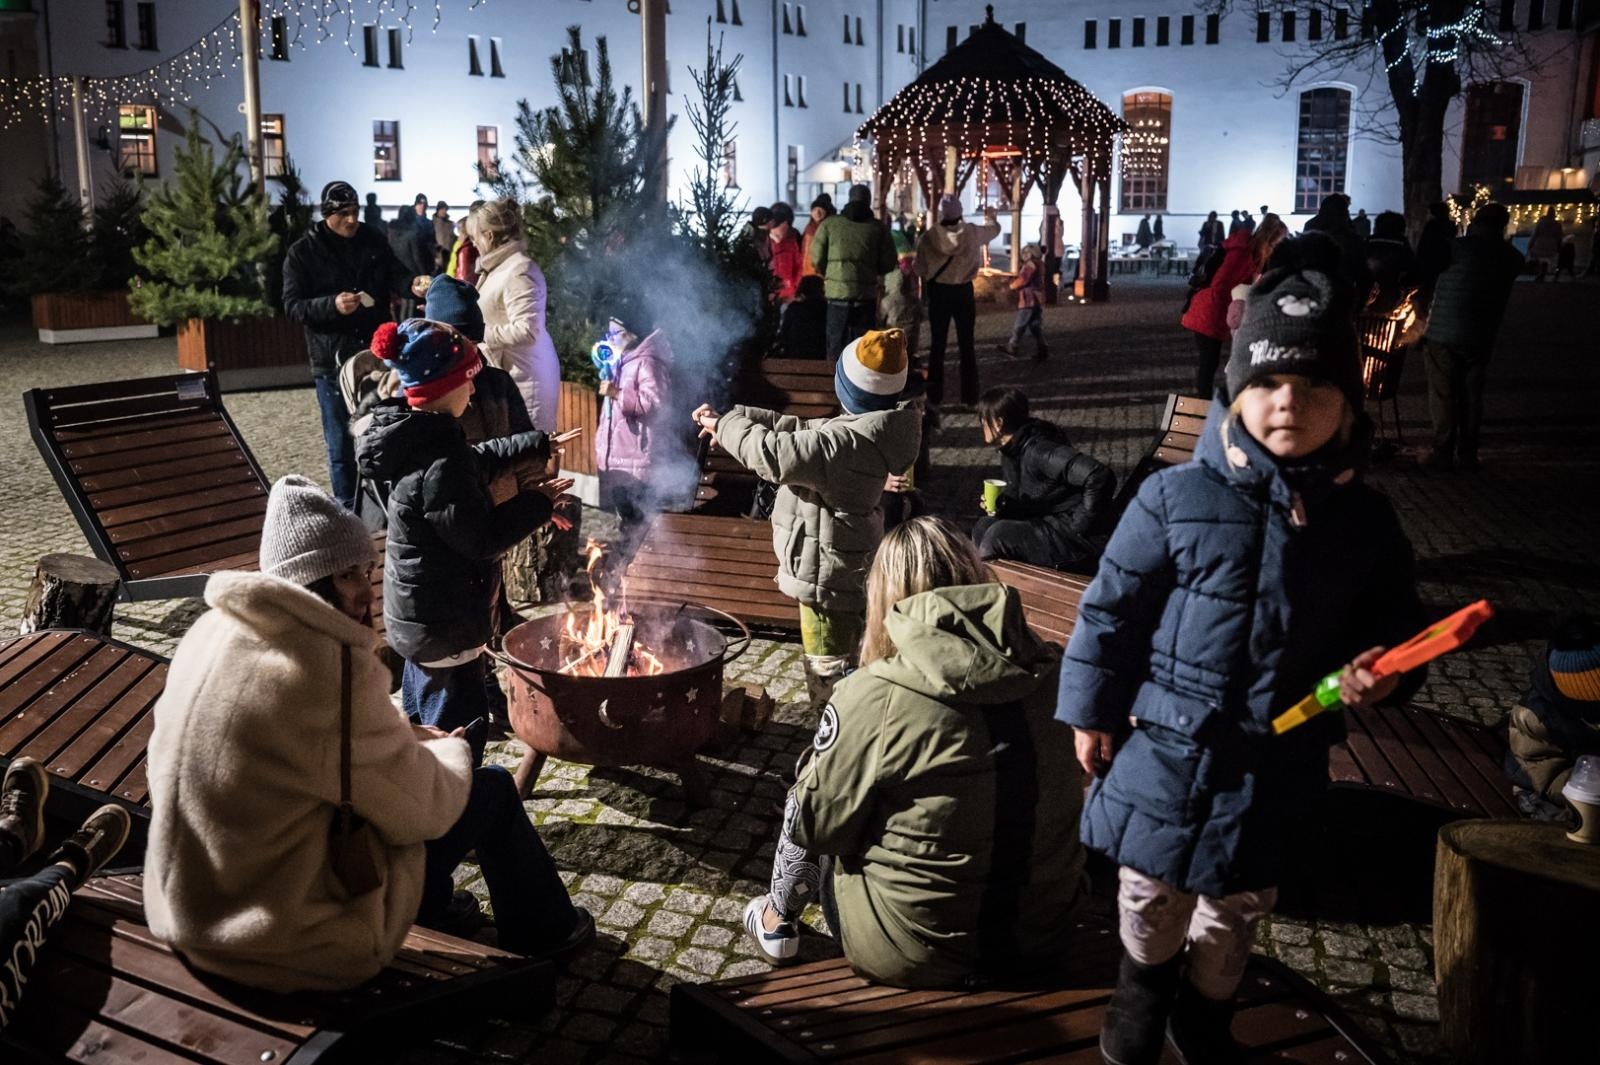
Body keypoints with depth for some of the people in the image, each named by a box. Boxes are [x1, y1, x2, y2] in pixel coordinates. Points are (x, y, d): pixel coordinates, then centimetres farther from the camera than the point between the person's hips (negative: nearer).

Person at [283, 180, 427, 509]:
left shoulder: (373, 240, 4)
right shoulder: (302, 254, -5)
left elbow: (395, 273, -3)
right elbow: (292, 306, -9)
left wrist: (413, 283, -27)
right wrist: (332, 305, -26)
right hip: (332, 362, -3)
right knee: (342, 445, 6)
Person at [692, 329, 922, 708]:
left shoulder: (851, 441, -29)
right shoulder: (871, 425, 3)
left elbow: (776, 455, -30)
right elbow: (799, 431, 9)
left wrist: (727, 426, -13)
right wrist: (735, 415, 3)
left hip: (827, 569, -11)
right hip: (843, 562, 11)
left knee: (830, 668, 4)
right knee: (845, 656, 26)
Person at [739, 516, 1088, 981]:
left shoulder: (876, 699, -22)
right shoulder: (1047, 675, -8)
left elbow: (812, 822, -9)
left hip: (918, 954, -4)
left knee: (803, 809, 18)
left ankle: (778, 920, 41)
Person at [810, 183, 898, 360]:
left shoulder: (829, 224, 1)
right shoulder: (878, 228, 3)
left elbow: (817, 259, 0)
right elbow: (888, 263, 4)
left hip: (837, 292, 0)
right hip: (866, 294, 0)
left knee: (836, 345, 8)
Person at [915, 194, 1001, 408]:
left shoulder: (930, 236, -11)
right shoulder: (972, 232, -6)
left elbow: (920, 268, -12)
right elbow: (995, 229, 16)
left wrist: (927, 288, 6)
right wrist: (990, 217, 37)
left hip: (938, 292, 0)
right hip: (964, 291, 1)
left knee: (937, 344, 8)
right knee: (967, 344, 10)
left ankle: (935, 397, 8)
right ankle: (970, 396, 12)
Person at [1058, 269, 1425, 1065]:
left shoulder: (1366, 523, -5)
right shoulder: (1176, 498, -13)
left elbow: (1398, 630, 8)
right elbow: (1111, 608, -7)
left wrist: (1381, 673, -15)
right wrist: (1090, 711, -3)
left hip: (1275, 767, 2)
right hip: (1164, 749, -2)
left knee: (1236, 911, 21)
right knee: (1150, 897, 18)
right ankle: (1143, 986, 49)